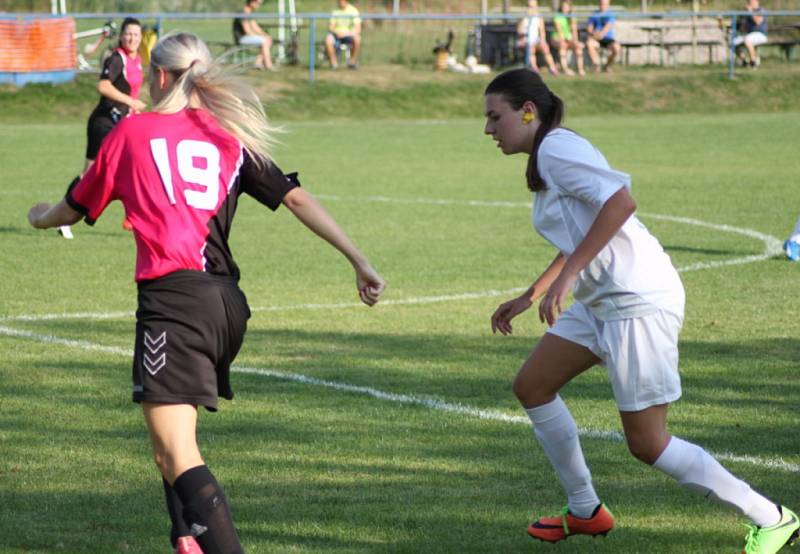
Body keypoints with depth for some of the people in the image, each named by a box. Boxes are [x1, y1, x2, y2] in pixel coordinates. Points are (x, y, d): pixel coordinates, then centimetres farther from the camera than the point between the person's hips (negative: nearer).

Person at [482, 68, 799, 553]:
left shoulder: (557, 149, -14)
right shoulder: (544, 159, 16)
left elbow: (620, 201, -28)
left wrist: (567, 276, -28)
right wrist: (529, 298, 26)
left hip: (639, 301, -10)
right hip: (603, 300, 10)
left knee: (647, 444, -6)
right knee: (532, 386, 13)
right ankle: (586, 511, 22)